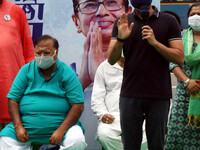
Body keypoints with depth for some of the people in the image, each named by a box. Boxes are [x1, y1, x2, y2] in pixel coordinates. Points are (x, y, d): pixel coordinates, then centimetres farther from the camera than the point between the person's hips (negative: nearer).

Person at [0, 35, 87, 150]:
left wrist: (61, 131, -18)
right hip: (27, 126, 2)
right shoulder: (26, 70, 6)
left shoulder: (67, 73, -1)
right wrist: (18, 126, -11)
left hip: (61, 124, -2)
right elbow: (13, 99, 3)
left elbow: (78, 106, -8)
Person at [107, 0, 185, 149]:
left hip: (159, 96, -1)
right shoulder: (123, 22, 8)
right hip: (130, 95, 1)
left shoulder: (168, 21, 4)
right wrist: (120, 39, -16)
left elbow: (180, 58, -2)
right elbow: (111, 59, 2)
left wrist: (155, 43, -14)